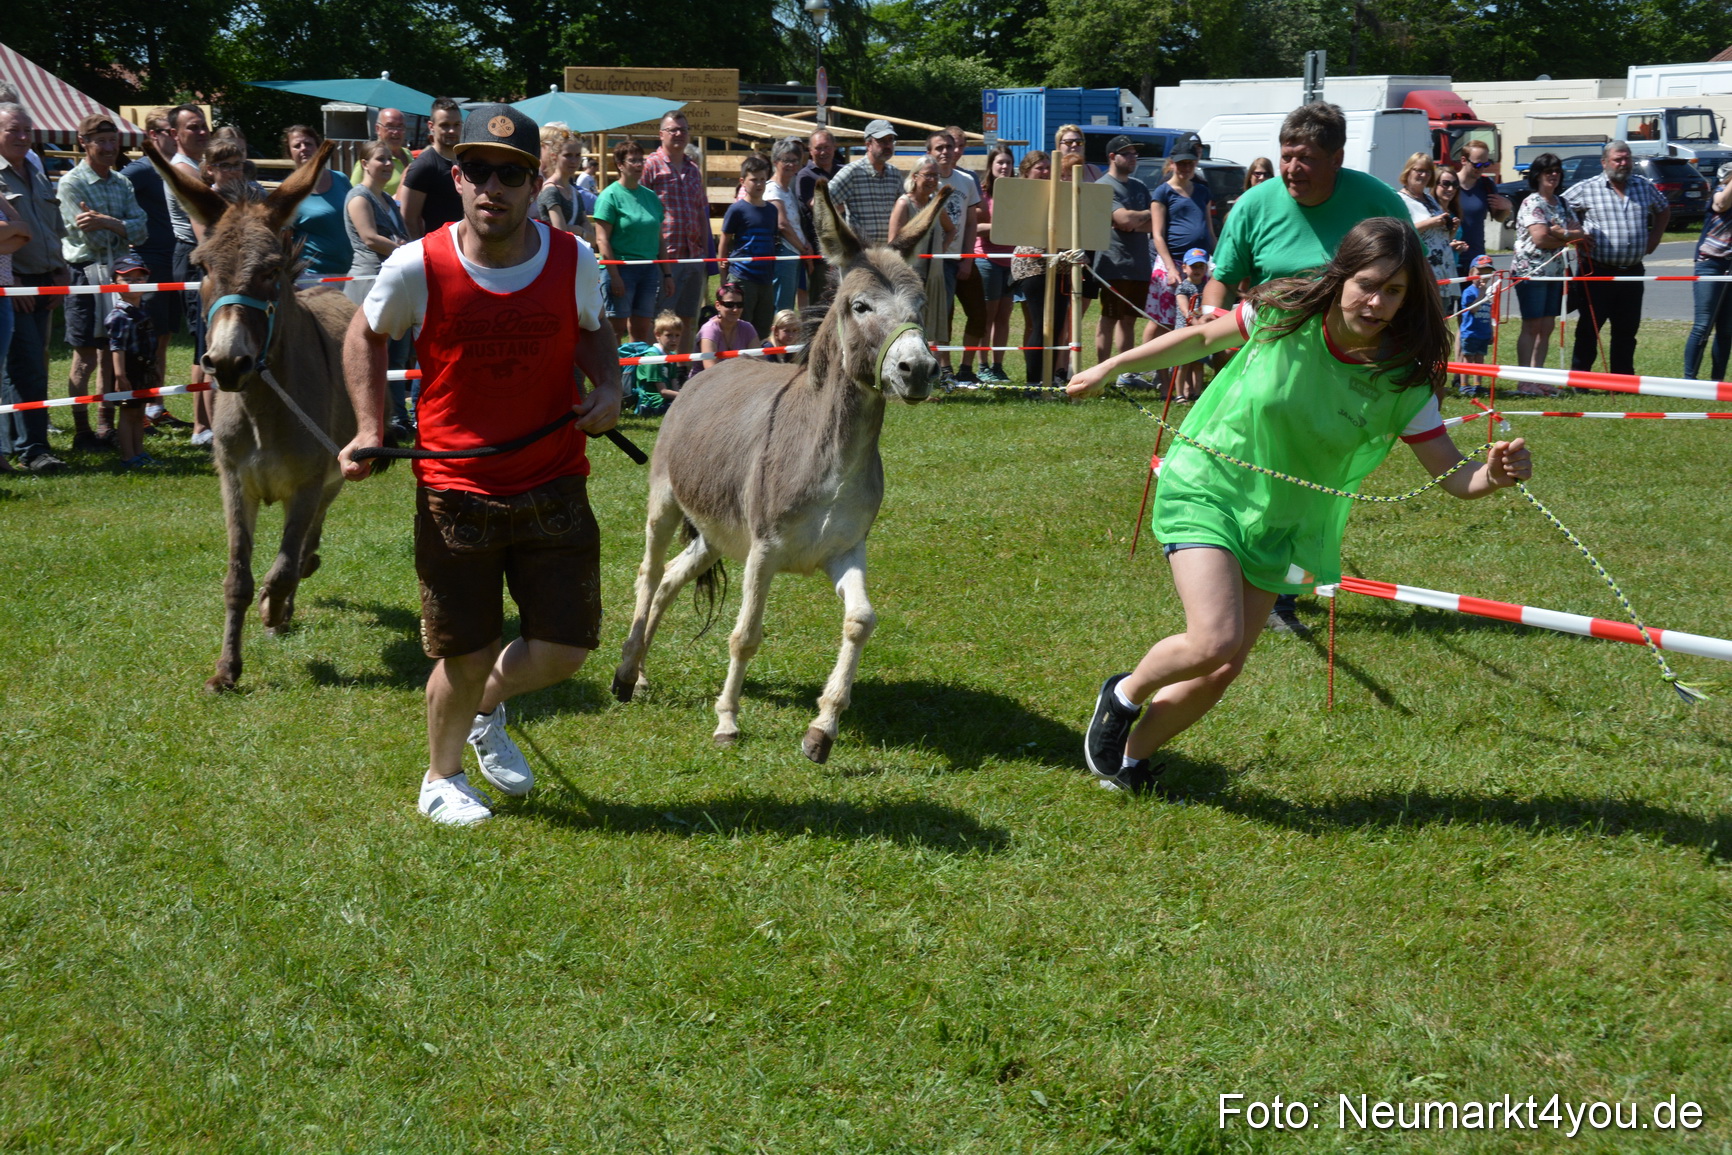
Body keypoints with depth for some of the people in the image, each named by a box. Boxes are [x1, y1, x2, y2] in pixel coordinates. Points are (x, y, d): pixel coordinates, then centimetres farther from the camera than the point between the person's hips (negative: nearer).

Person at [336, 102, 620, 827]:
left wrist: (609, 385, -5)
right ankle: (441, 779, 35)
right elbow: (365, 337, 7)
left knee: (565, 650, 4)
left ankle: (488, 710, 39)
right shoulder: (417, 267, -13)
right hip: (455, 491, -2)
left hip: (554, 488, 2)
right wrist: (370, 430, -3)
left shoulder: (574, 261, -6)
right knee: (466, 655, 5)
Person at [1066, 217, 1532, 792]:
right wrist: (1111, 367, 8)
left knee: (1221, 671, 5)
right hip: (1206, 490, -3)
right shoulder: (1284, 313, -16)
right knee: (1215, 642, -22)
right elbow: (1202, 338, 3)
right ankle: (1125, 694, 10)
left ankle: (1132, 757, 31)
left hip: (1278, 526, 3)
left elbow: (1454, 475, -13)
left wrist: (1496, 473, -35)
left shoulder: (1403, 379, -13)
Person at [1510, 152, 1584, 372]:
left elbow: (1579, 233, 4)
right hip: (1531, 270, -7)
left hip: (1555, 273, 7)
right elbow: (1540, 238, -20)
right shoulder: (1532, 203, -9)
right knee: (1532, 327, -7)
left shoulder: (1563, 204, 14)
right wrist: (1568, 236, -7)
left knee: (1547, 328, 7)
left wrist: (1559, 232, -14)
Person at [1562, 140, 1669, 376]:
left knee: (1627, 330, 8)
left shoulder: (1645, 187, 9)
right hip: (1598, 272, -4)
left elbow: (1664, 210, 26)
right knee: (1589, 329, -2)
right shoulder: (1587, 189, -4)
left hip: (1632, 272, 4)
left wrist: (1654, 239, 15)